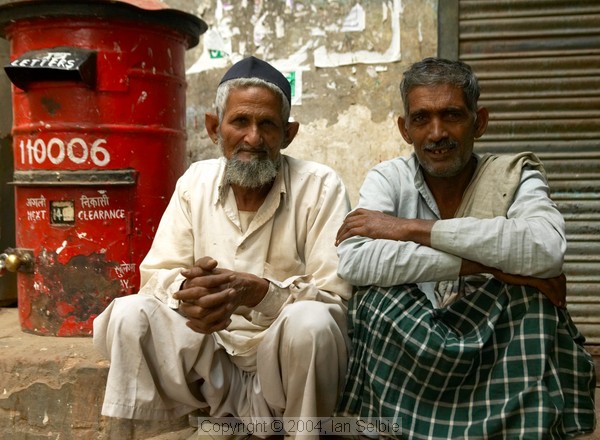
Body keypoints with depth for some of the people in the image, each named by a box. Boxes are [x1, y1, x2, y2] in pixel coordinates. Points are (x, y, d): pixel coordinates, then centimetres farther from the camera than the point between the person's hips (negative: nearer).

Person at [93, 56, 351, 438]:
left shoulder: (321, 187, -11)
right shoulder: (196, 181, 1)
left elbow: (336, 295, -17)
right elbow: (156, 274, 0)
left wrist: (256, 290, -34)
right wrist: (187, 290, -25)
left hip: (291, 358, -2)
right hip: (213, 355, 3)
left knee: (310, 320, -33)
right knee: (129, 315, -17)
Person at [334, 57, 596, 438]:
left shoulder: (516, 177, -3)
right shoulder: (389, 178, -2)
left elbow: (547, 249, -28)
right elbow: (353, 261, -23)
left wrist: (411, 229, -24)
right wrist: (481, 265, -26)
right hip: (409, 346, 1)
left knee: (530, 289, -26)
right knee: (377, 298, -27)